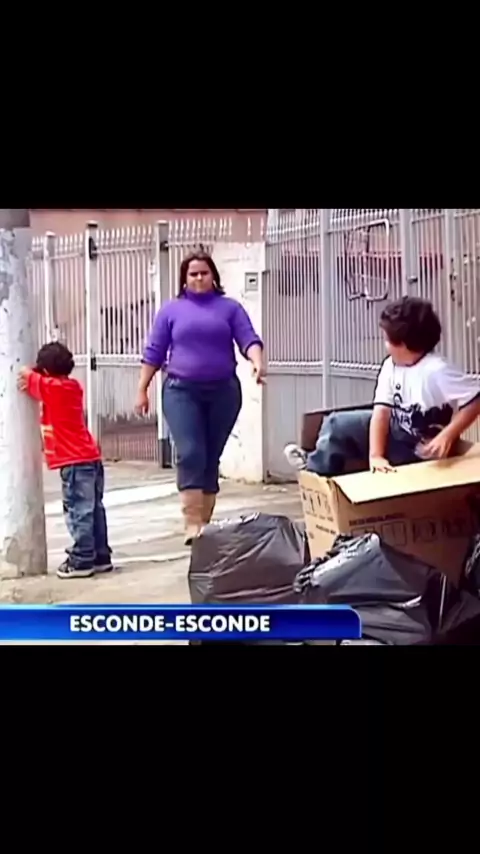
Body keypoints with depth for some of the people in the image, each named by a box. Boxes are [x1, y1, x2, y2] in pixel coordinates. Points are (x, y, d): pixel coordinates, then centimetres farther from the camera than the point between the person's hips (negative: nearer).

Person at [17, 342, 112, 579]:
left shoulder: (52, 387, -10)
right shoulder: (72, 386, 13)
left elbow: (26, 374, 1)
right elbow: (41, 386, 21)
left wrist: (31, 373, 21)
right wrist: (32, 381, 3)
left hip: (75, 462, -9)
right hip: (90, 458, 9)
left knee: (78, 512, -5)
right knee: (94, 510, 12)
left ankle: (82, 561, -3)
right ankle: (101, 557, 17)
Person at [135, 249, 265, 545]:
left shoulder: (230, 308, 8)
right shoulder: (171, 310, 8)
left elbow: (249, 339, -3)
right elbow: (154, 353, 10)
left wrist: (258, 363, -23)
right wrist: (142, 390, 7)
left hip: (223, 391, 1)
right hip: (182, 391, -1)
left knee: (211, 458, 7)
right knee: (190, 454, -13)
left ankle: (205, 522, 15)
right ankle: (192, 523, -12)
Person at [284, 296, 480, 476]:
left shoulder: (435, 371, -29)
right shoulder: (391, 366, -7)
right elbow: (382, 410, -14)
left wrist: (447, 436, -37)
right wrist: (375, 455, -26)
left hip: (418, 453, -7)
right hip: (394, 432, 7)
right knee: (338, 424, 4)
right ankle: (318, 469, 28)